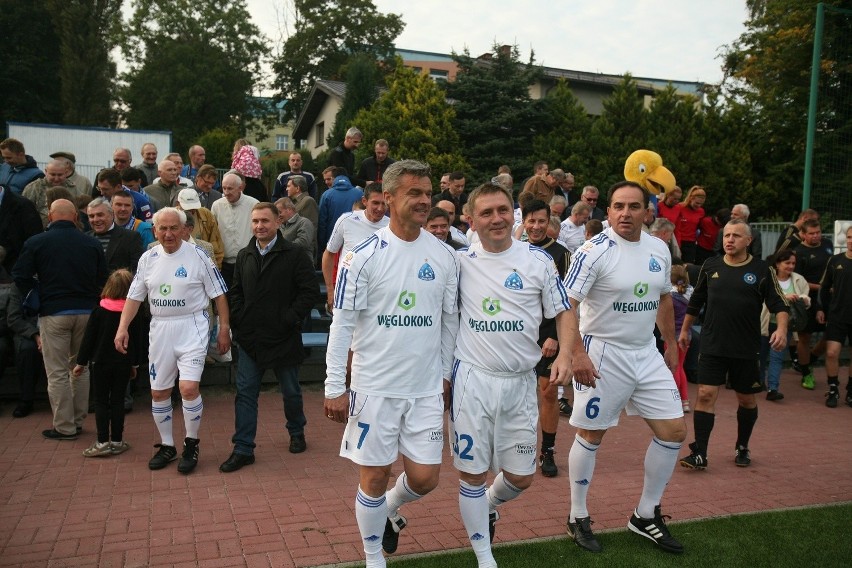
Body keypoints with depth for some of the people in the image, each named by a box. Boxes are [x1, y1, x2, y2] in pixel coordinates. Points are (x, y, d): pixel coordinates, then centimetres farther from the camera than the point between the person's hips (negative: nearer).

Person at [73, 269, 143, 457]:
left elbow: (88, 338, -6)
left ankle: (102, 442, 2)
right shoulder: (135, 313, -3)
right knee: (118, 401, 8)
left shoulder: (99, 310, -9)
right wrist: (135, 364, 14)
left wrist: (81, 362, 3)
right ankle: (117, 441, 12)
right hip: (124, 364, 2)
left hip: (100, 363, -2)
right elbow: (138, 341, 3)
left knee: (101, 401, 5)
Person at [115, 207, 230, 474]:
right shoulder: (148, 259, 6)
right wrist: (122, 327, 1)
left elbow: (219, 294, -3)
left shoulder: (198, 256, -6)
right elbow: (134, 296, 11)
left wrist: (224, 329, -5)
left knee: (189, 387, -17)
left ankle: (191, 444, 5)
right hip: (160, 329, 5)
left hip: (191, 327, -5)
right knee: (158, 392, 11)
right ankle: (167, 446, 29)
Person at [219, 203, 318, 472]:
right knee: (246, 392, 3)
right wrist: (239, 317, 1)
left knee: (291, 391, 13)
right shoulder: (244, 256, 8)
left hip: (283, 337, -3)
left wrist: (290, 318, -15)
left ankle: (297, 433, 37)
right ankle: (243, 449, 11)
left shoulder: (294, 255, -7)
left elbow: (310, 290, -10)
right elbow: (235, 291, 16)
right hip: (249, 337, 4)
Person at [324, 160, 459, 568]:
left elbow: (449, 321, 11)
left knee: (424, 478, 7)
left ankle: (390, 509, 41)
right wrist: (335, 388, -9)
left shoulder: (445, 256, 2)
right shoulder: (365, 255, -9)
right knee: (374, 476, 7)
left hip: (427, 389, 3)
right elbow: (342, 324, -8)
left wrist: (446, 374, 12)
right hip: (374, 387, -3)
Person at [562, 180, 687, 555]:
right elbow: (566, 305, -19)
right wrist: (577, 354, -26)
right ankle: (578, 518, 23)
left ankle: (646, 516, 24)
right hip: (603, 354, -6)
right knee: (591, 435, 4)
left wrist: (671, 346, 18)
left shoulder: (660, 250, 5)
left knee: (674, 431, 7)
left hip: (647, 354, 7)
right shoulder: (595, 251, -15)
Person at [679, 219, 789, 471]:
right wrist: (685, 330, 19)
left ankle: (742, 448, 33)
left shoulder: (761, 270, -2)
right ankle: (699, 453, -6)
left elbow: (779, 304, -2)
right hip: (712, 346, 1)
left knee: (746, 399, 12)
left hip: (746, 349, -1)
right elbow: (695, 302, 16)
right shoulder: (710, 266, 5)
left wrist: (781, 329, -20)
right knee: (705, 395, -9)